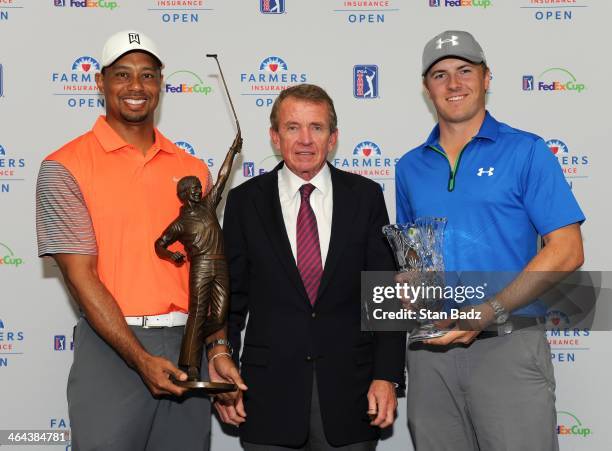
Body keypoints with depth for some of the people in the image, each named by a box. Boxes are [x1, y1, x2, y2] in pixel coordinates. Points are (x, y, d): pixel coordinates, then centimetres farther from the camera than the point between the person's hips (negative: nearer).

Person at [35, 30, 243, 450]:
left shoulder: (193, 169, 10)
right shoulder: (65, 168, -4)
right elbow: (80, 275, -9)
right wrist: (140, 359, -16)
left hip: (187, 343, 4)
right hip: (111, 345, -4)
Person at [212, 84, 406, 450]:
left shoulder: (365, 196, 3)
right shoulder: (245, 201, 3)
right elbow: (231, 297, 5)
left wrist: (387, 376, -5)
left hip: (350, 391, 0)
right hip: (270, 395, 0)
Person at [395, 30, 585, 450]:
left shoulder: (525, 151, -1)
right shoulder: (411, 167, 13)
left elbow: (566, 251, -7)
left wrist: (491, 312, -16)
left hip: (507, 342, -4)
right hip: (430, 348, 4)